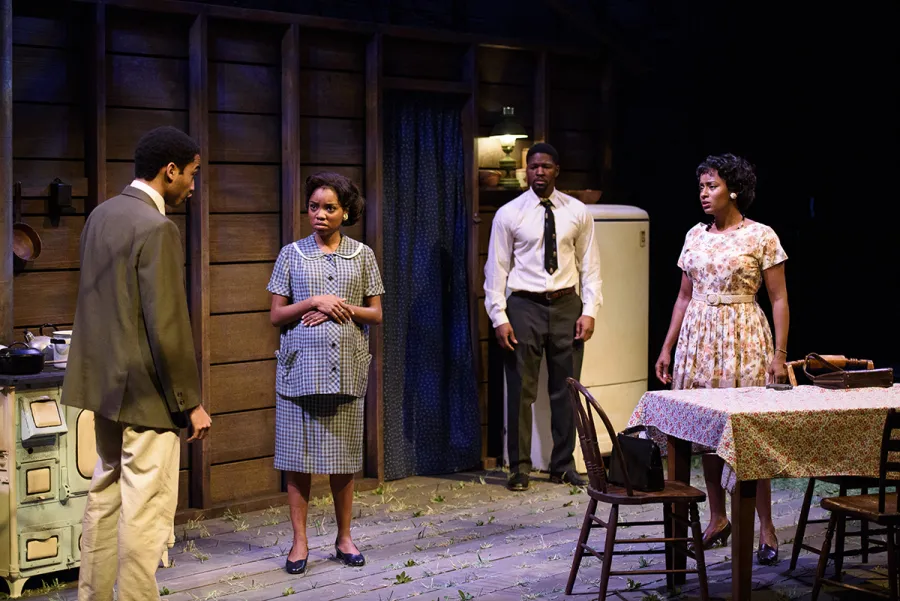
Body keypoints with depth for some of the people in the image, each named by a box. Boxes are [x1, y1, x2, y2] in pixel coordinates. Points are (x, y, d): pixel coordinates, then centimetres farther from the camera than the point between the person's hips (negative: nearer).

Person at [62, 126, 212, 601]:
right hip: (144, 391, -9)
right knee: (148, 509, -1)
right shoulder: (157, 228, -18)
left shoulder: (100, 215, 8)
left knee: (104, 497, 18)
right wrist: (190, 402, -12)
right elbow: (167, 327, -20)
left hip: (104, 381, 9)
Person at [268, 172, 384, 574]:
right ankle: (299, 541, 10)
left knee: (344, 457, 6)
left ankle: (344, 538, 18)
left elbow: (376, 314, 7)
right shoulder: (292, 254, 5)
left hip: (346, 367, 1)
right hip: (301, 366, -1)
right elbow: (276, 315, 2)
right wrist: (316, 302, -12)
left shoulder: (362, 255, 8)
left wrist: (342, 308, -9)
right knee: (298, 455, 1)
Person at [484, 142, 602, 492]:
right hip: (524, 306, -2)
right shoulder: (508, 214, -1)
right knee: (521, 391, 1)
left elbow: (589, 265, 7)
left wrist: (589, 310, -2)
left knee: (566, 390, 8)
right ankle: (519, 467, 13)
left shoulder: (577, 212, 4)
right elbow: (497, 268, -1)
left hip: (566, 306, 2)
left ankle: (563, 466, 21)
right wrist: (499, 317, -8)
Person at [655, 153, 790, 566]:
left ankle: (766, 527, 4)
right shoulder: (695, 236, 10)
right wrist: (667, 348, 11)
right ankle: (717, 518, 20)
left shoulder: (761, 236, -4)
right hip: (698, 337, 5)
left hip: (743, 338, -5)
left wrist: (779, 353, -12)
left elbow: (779, 299, -4)